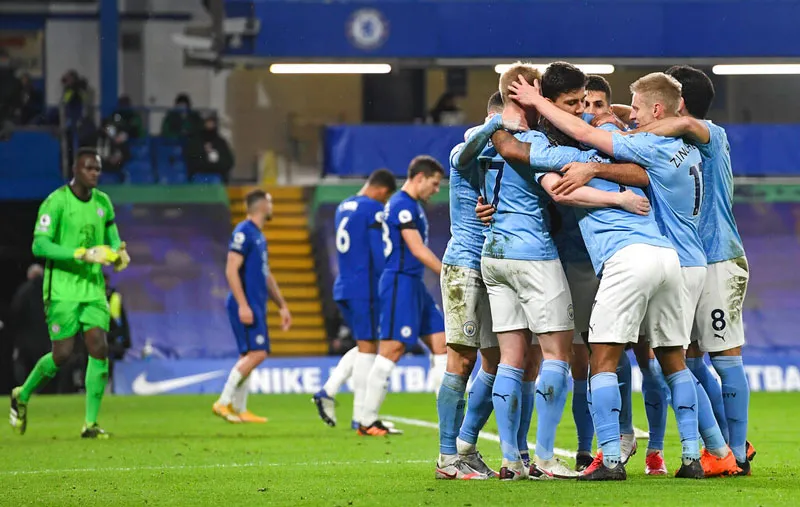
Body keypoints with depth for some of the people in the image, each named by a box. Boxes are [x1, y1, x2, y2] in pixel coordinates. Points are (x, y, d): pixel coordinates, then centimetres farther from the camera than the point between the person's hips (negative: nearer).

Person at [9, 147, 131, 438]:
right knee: (62, 354, -6)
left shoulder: (103, 202, 8)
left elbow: (112, 238, 22)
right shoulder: (56, 202, -11)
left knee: (99, 349, -8)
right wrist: (82, 254, -26)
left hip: (93, 286, 5)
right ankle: (22, 396, 23)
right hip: (62, 288, -5)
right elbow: (39, 245, -18)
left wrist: (118, 254, -2)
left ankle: (91, 423, -3)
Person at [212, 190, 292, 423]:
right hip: (245, 305, -10)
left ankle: (239, 410, 10)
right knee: (256, 353, -16)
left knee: (248, 357, 8)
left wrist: (282, 306, 27)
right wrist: (243, 305, -22)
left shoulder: (259, 237, 19)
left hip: (257, 306, 10)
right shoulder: (243, 233, -10)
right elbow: (231, 270, -17)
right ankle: (223, 402, -14)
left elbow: (266, 275, 27)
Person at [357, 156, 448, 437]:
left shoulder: (412, 205, 19)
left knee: (441, 342, 6)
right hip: (400, 284, -11)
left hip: (413, 285, 11)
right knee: (392, 349, -10)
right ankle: (367, 421, -6)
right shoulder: (402, 205, -13)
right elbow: (418, 250, -18)